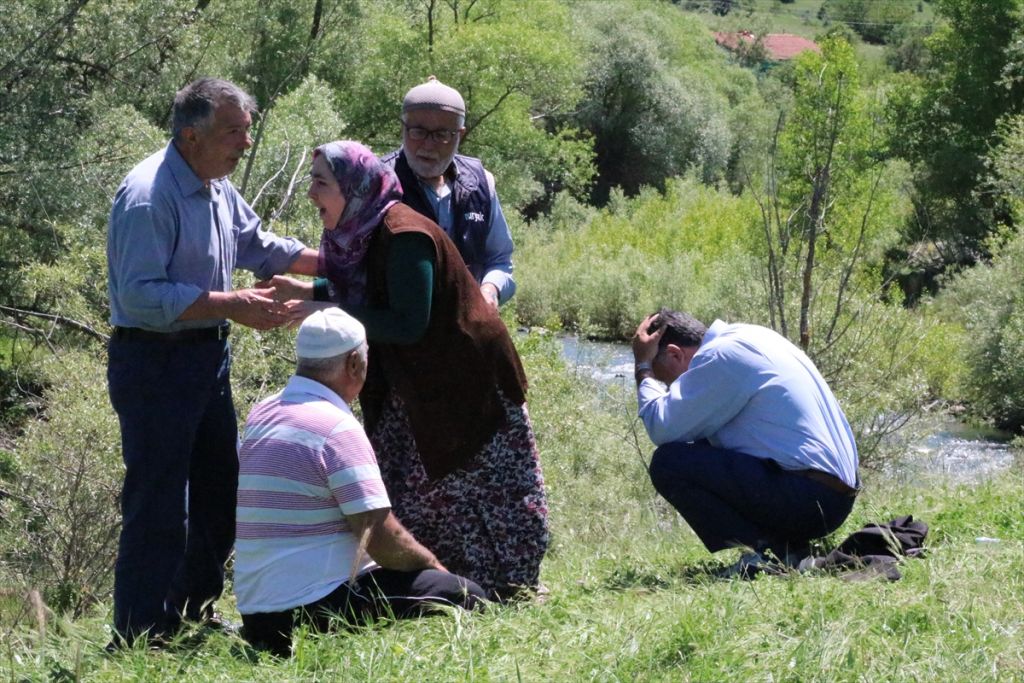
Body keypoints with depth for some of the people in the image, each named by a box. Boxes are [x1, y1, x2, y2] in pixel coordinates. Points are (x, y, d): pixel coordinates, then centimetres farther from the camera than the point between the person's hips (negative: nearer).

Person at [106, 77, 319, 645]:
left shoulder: (217, 187, 9)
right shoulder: (148, 197, -21)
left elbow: (255, 245, 24)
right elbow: (142, 294, -27)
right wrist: (232, 306, -28)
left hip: (208, 356, 10)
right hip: (154, 362, -10)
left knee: (218, 492, 17)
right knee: (157, 506, -7)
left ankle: (191, 616, 31)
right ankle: (139, 639, 1)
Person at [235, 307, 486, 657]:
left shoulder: (261, 415, 13)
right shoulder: (337, 427, -13)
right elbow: (382, 539, -16)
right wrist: (433, 565, 3)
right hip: (318, 609, -9)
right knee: (465, 597, -6)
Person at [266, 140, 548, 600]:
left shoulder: (403, 235, -25)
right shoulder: (359, 234, 2)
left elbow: (407, 324, -29)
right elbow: (366, 299, 11)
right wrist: (309, 292, -3)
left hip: (466, 384, -9)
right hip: (418, 387, 9)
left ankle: (506, 590, 16)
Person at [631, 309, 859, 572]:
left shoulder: (719, 357, -10)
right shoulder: (748, 336, 19)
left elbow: (663, 429, -11)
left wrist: (643, 367, 1)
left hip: (805, 497, -10)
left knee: (668, 463, -11)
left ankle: (769, 554, -9)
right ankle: (786, 546, 12)